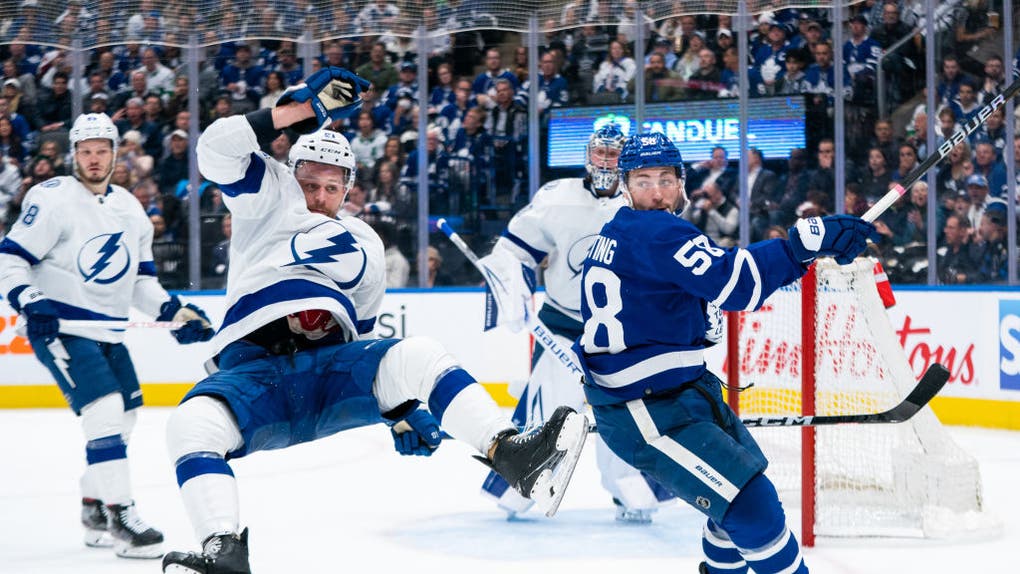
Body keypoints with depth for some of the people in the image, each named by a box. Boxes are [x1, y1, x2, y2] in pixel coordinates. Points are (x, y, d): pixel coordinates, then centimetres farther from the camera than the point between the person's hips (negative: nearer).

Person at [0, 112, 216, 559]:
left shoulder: (130, 209, 12)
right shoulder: (52, 199, -10)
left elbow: (140, 276, 20)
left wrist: (174, 311, 7)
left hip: (108, 332, 8)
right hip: (60, 328, -8)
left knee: (124, 418, 13)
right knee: (105, 411, -20)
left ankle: (94, 512, 29)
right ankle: (119, 519, -18)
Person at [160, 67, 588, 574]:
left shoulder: (365, 246, 26)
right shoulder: (269, 198, 14)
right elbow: (217, 150, -3)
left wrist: (401, 406, 14)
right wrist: (301, 109, -6)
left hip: (334, 371, 3)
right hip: (252, 368, -3)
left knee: (416, 356, -25)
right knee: (191, 423, -35)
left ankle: (512, 456, -40)